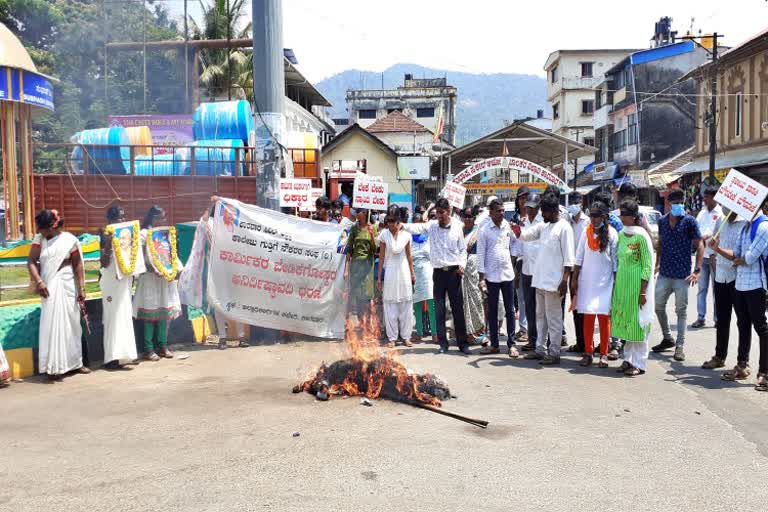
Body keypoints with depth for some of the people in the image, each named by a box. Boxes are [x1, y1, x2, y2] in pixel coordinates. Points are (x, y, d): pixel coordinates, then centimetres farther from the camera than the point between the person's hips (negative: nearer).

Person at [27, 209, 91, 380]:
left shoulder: (69, 239, -7)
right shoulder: (39, 239, -1)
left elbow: (77, 264, -4)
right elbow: (31, 261, -4)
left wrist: (81, 288, -6)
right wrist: (38, 281, -18)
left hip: (67, 286, -1)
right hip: (49, 287, 1)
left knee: (71, 324, 9)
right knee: (52, 325, 0)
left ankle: (75, 362, 22)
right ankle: (55, 367, 4)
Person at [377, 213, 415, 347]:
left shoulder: (406, 235, 1)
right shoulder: (384, 235, -3)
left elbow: (409, 255, 8)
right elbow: (381, 256, -1)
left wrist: (412, 273, 7)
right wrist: (379, 276, -2)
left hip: (404, 271, 2)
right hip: (389, 271, -1)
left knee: (406, 305, 4)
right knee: (390, 306, 2)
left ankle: (406, 336, 13)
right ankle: (392, 337, 10)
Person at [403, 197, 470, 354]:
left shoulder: (457, 228, 1)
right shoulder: (432, 226, 1)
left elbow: (463, 249, 8)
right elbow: (416, 228, -14)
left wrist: (462, 264, -7)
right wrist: (402, 225, -32)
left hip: (454, 271, -1)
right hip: (438, 272, 1)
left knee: (458, 308, 2)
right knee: (439, 309, 5)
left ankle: (462, 342, 9)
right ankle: (443, 343, 13)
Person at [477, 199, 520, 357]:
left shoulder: (508, 227, 2)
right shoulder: (484, 231, -6)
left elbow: (515, 241, 20)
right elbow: (481, 254, -5)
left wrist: (513, 258, 9)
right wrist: (481, 277, -8)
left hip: (507, 274, 2)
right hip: (491, 275, -2)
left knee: (510, 310, 5)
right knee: (492, 311, 7)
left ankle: (511, 344, 11)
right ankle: (494, 344, 15)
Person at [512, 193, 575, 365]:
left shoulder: (564, 227, -11)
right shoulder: (544, 226, 13)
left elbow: (569, 258, -15)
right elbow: (525, 234, 13)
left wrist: (564, 280, -19)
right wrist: (517, 230, -11)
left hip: (554, 282, -9)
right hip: (540, 280, 9)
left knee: (553, 317, -2)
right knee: (540, 316, 14)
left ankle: (554, 353, 5)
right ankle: (540, 349, 23)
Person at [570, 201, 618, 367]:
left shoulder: (611, 234, -4)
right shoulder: (586, 233, 5)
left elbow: (615, 260, -2)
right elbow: (579, 257, 8)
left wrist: (616, 282, -3)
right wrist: (574, 278, 6)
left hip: (604, 282, -3)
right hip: (586, 281, 3)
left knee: (604, 317, 1)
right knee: (587, 318, 4)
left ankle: (604, 354, 9)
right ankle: (588, 353, 11)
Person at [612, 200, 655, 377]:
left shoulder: (641, 236, -11)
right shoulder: (621, 234, 9)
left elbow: (648, 265, -12)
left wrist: (643, 291, -15)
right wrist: (615, 284, 12)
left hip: (636, 284, -7)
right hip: (621, 282, 7)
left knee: (637, 322, -2)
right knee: (623, 320, 10)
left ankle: (639, 363, 7)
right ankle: (628, 360, 21)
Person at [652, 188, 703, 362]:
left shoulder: (689, 221, -7)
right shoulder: (662, 221, 6)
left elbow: (699, 246, -8)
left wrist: (697, 270, -16)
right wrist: (658, 263, 9)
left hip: (682, 274, -5)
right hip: (664, 273, 5)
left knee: (681, 310, 2)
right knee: (658, 306, 9)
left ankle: (680, 346, 10)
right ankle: (667, 338, 28)